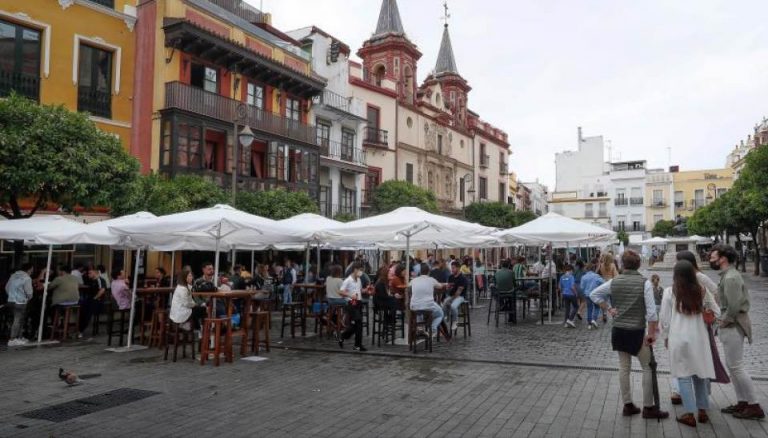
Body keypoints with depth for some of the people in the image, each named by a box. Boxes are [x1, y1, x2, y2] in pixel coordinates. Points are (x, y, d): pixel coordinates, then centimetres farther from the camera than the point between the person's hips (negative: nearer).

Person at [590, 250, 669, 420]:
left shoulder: (614, 282, -2)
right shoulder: (644, 283, -13)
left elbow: (594, 294, 3)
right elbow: (651, 312, -15)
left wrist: (608, 309, 7)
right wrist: (652, 333, -8)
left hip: (619, 331, 4)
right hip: (637, 331, -4)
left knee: (624, 368, 12)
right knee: (648, 368, 8)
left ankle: (628, 405, 20)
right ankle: (648, 407, 12)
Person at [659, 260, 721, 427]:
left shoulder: (670, 292, -8)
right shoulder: (702, 292, -1)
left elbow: (664, 317, -4)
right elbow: (716, 312, 7)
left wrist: (666, 336, 9)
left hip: (678, 338, -2)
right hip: (699, 338, 3)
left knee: (684, 376, 6)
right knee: (700, 374, 16)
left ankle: (689, 414, 8)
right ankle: (702, 411, 24)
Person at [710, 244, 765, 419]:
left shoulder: (730, 278, -20)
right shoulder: (730, 275, 12)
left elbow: (734, 306, -28)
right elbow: (743, 300, 19)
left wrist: (725, 321, -14)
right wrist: (724, 319, 11)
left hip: (732, 327, -10)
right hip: (731, 326, 10)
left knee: (736, 367, -4)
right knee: (732, 366, 15)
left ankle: (754, 406, 4)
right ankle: (742, 402, 23)